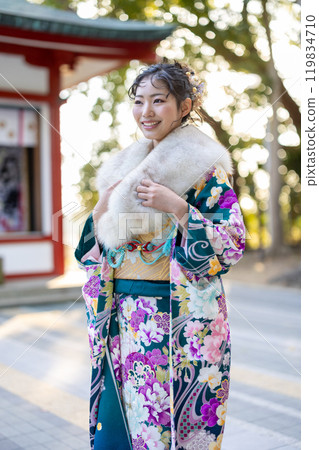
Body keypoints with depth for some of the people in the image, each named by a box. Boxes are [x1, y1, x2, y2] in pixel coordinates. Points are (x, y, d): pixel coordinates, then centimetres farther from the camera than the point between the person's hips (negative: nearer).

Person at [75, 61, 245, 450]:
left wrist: (177, 207, -20)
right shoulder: (123, 167, 12)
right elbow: (95, 249, 15)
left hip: (180, 320, -5)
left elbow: (234, 244, -12)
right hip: (123, 318, 6)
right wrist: (101, 209, -4)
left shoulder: (204, 166, -5)